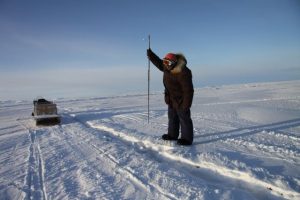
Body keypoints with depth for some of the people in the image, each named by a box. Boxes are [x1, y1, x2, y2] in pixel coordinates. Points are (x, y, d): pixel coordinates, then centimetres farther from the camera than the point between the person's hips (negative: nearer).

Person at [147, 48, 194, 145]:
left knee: (184, 118, 1)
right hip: (172, 99, 9)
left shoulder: (182, 73, -29)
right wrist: (151, 55, 2)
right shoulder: (167, 67, -2)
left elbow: (188, 90, -27)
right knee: (172, 117, 19)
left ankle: (187, 138, 12)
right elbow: (159, 63, 16)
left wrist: (186, 104, -25)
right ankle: (172, 135, 34)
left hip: (181, 100, -9)